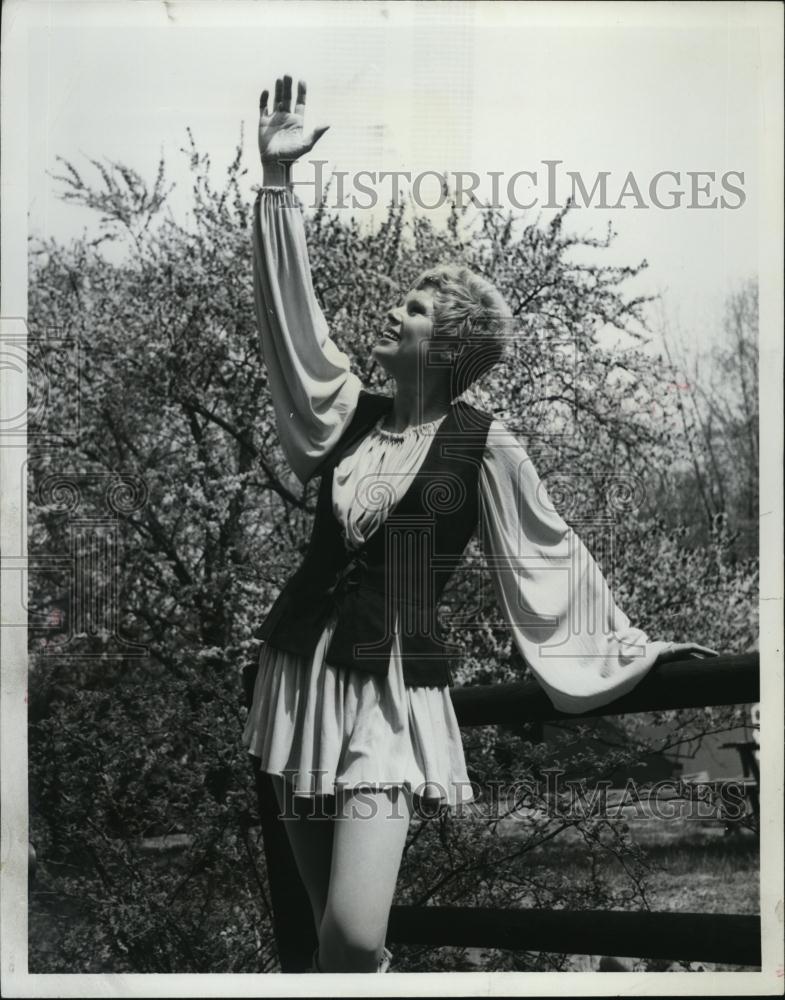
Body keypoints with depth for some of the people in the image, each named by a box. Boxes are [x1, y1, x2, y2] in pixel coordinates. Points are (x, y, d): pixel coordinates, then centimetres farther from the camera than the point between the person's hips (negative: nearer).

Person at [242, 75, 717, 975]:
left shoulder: (482, 445, -5)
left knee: (354, 936, -19)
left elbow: (550, 553, 3)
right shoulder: (350, 414, 7)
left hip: (394, 689, -5)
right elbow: (289, 312, 6)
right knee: (327, 925, 10)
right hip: (302, 671, 5)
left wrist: (634, 649, 9)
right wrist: (276, 179, 3)